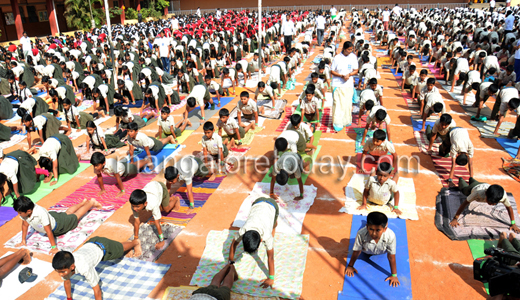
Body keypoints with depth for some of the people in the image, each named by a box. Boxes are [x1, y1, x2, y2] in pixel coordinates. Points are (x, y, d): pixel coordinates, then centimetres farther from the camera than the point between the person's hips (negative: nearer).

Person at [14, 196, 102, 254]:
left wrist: (54, 247, -35)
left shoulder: (41, 213, -49)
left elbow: (48, 231, -42)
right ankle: (83, 202, 55)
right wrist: (23, 241, -6)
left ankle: (91, 203, 41)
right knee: (67, 213, 32)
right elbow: (25, 225, -11)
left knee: (75, 217, 20)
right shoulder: (24, 212, -29)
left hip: (58, 225, -6)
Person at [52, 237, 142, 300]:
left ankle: (136, 242, 55)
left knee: (121, 249, 26)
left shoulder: (84, 268, -47)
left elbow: (96, 289, -36)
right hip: (89, 244, 5)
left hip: (102, 248, -4)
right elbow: (66, 281, -7)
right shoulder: (64, 265, -29)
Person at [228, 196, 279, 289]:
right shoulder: (242, 231, -36)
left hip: (272, 205, -2)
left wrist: (271, 278, -31)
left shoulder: (267, 235, -43)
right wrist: (231, 262, -10)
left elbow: (270, 257, -35)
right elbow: (234, 244, -17)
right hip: (257, 203, 2)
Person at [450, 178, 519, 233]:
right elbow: (465, 203, -46)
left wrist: (513, 224, -27)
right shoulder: (478, 193, -54)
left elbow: (509, 207, -29)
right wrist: (455, 219, -47)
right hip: (474, 187, -3)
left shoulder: (503, 195, -47)